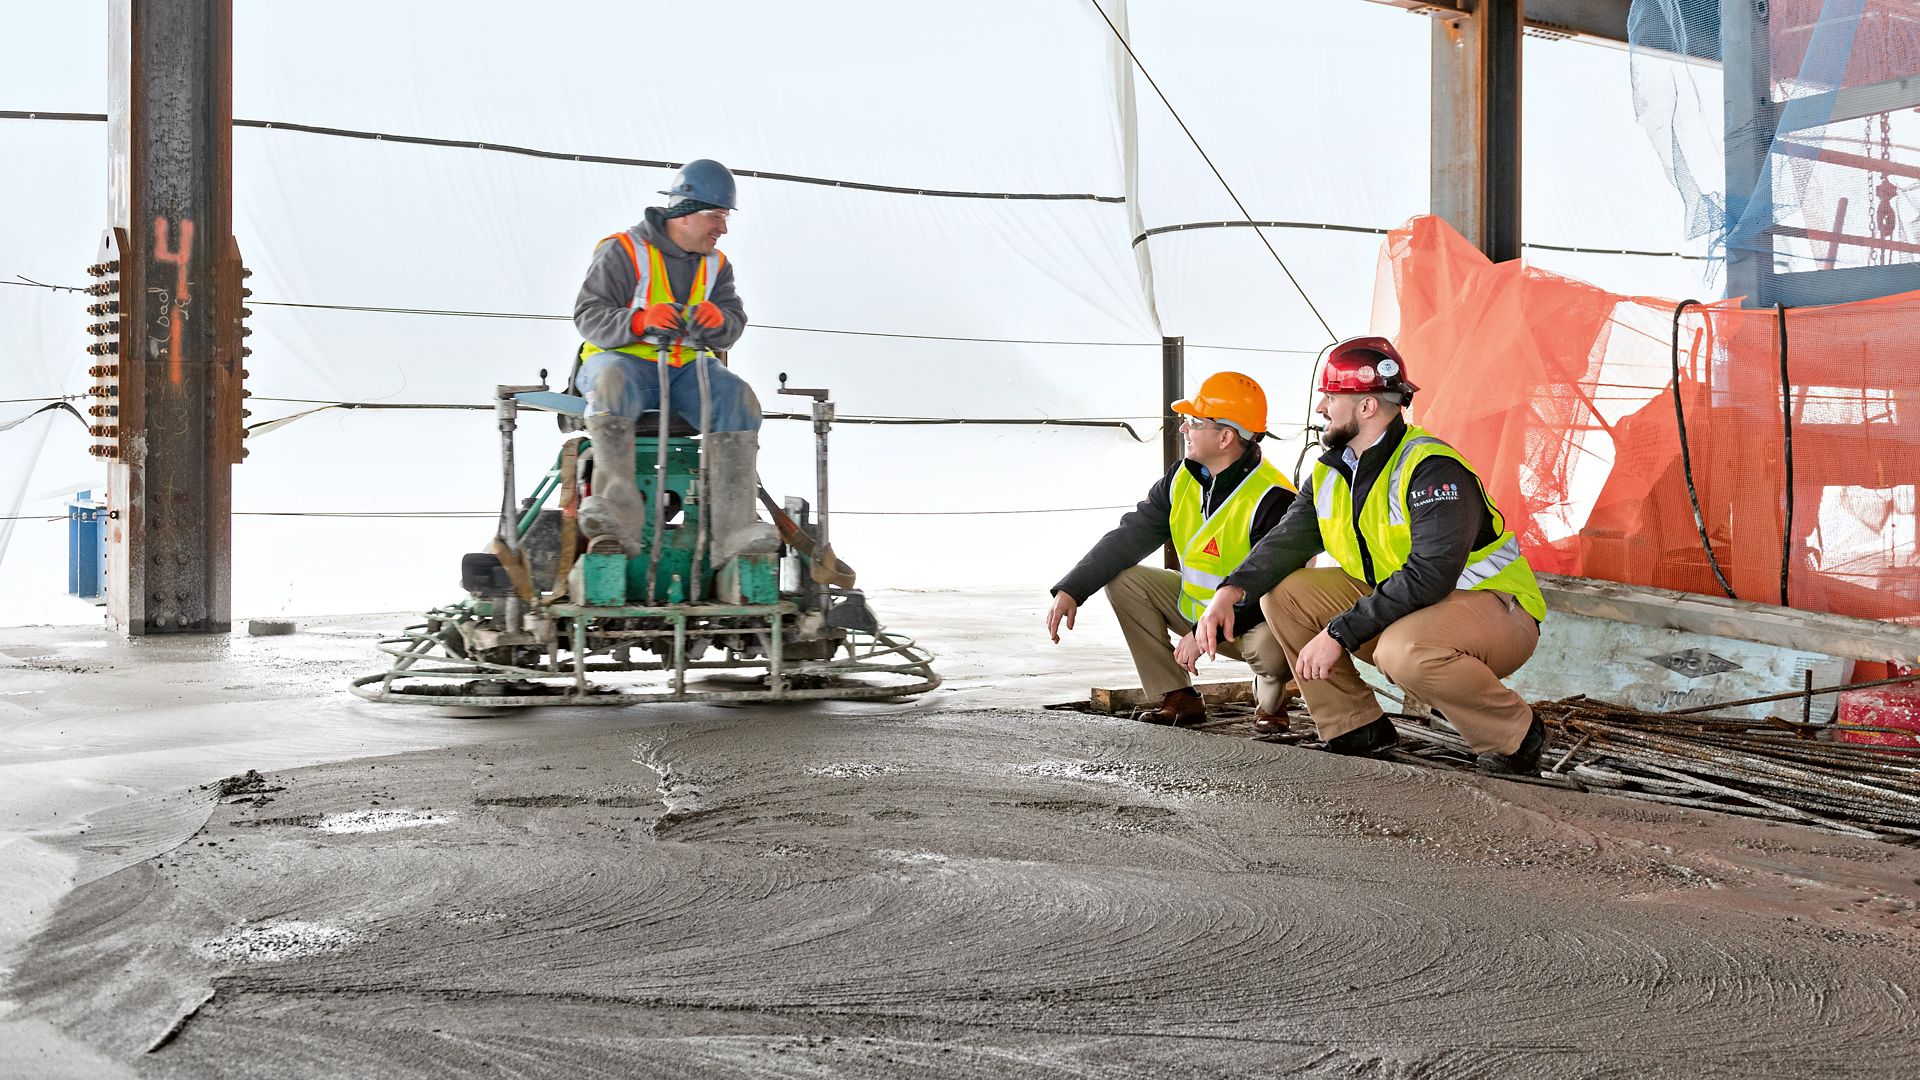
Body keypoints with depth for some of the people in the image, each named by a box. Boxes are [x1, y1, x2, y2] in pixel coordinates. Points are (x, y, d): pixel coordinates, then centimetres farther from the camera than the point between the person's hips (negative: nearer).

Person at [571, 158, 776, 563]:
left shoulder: (716, 265, 16)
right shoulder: (622, 251, -2)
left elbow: (734, 323, 7)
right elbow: (588, 316, -9)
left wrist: (718, 320, -19)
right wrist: (640, 321, -28)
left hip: (688, 367, 4)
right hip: (624, 359, -4)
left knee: (738, 398, -25)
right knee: (612, 382, -39)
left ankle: (733, 529, -32)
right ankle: (619, 514, -46)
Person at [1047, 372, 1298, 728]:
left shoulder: (1272, 499, -26)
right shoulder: (1183, 479, -3)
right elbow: (1129, 537, -3)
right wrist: (1070, 590, -14)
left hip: (1253, 619, -7)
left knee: (1269, 646, -40)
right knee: (1122, 579, -5)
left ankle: (1270, 704, 1)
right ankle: (1179, 698, -1)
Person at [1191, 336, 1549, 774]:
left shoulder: (1432, 469, -24)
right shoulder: (1333, 471, 4)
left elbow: (1429, 576, -33)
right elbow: (1290, 537, -2)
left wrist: (1339, 634, -34)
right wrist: (1231, 592, -21)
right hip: (1393, 606, 8)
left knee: (1403, 649, -40)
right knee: (1284, 593, -6)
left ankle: (1516, 734, -13)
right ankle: (1357, 727, 1)